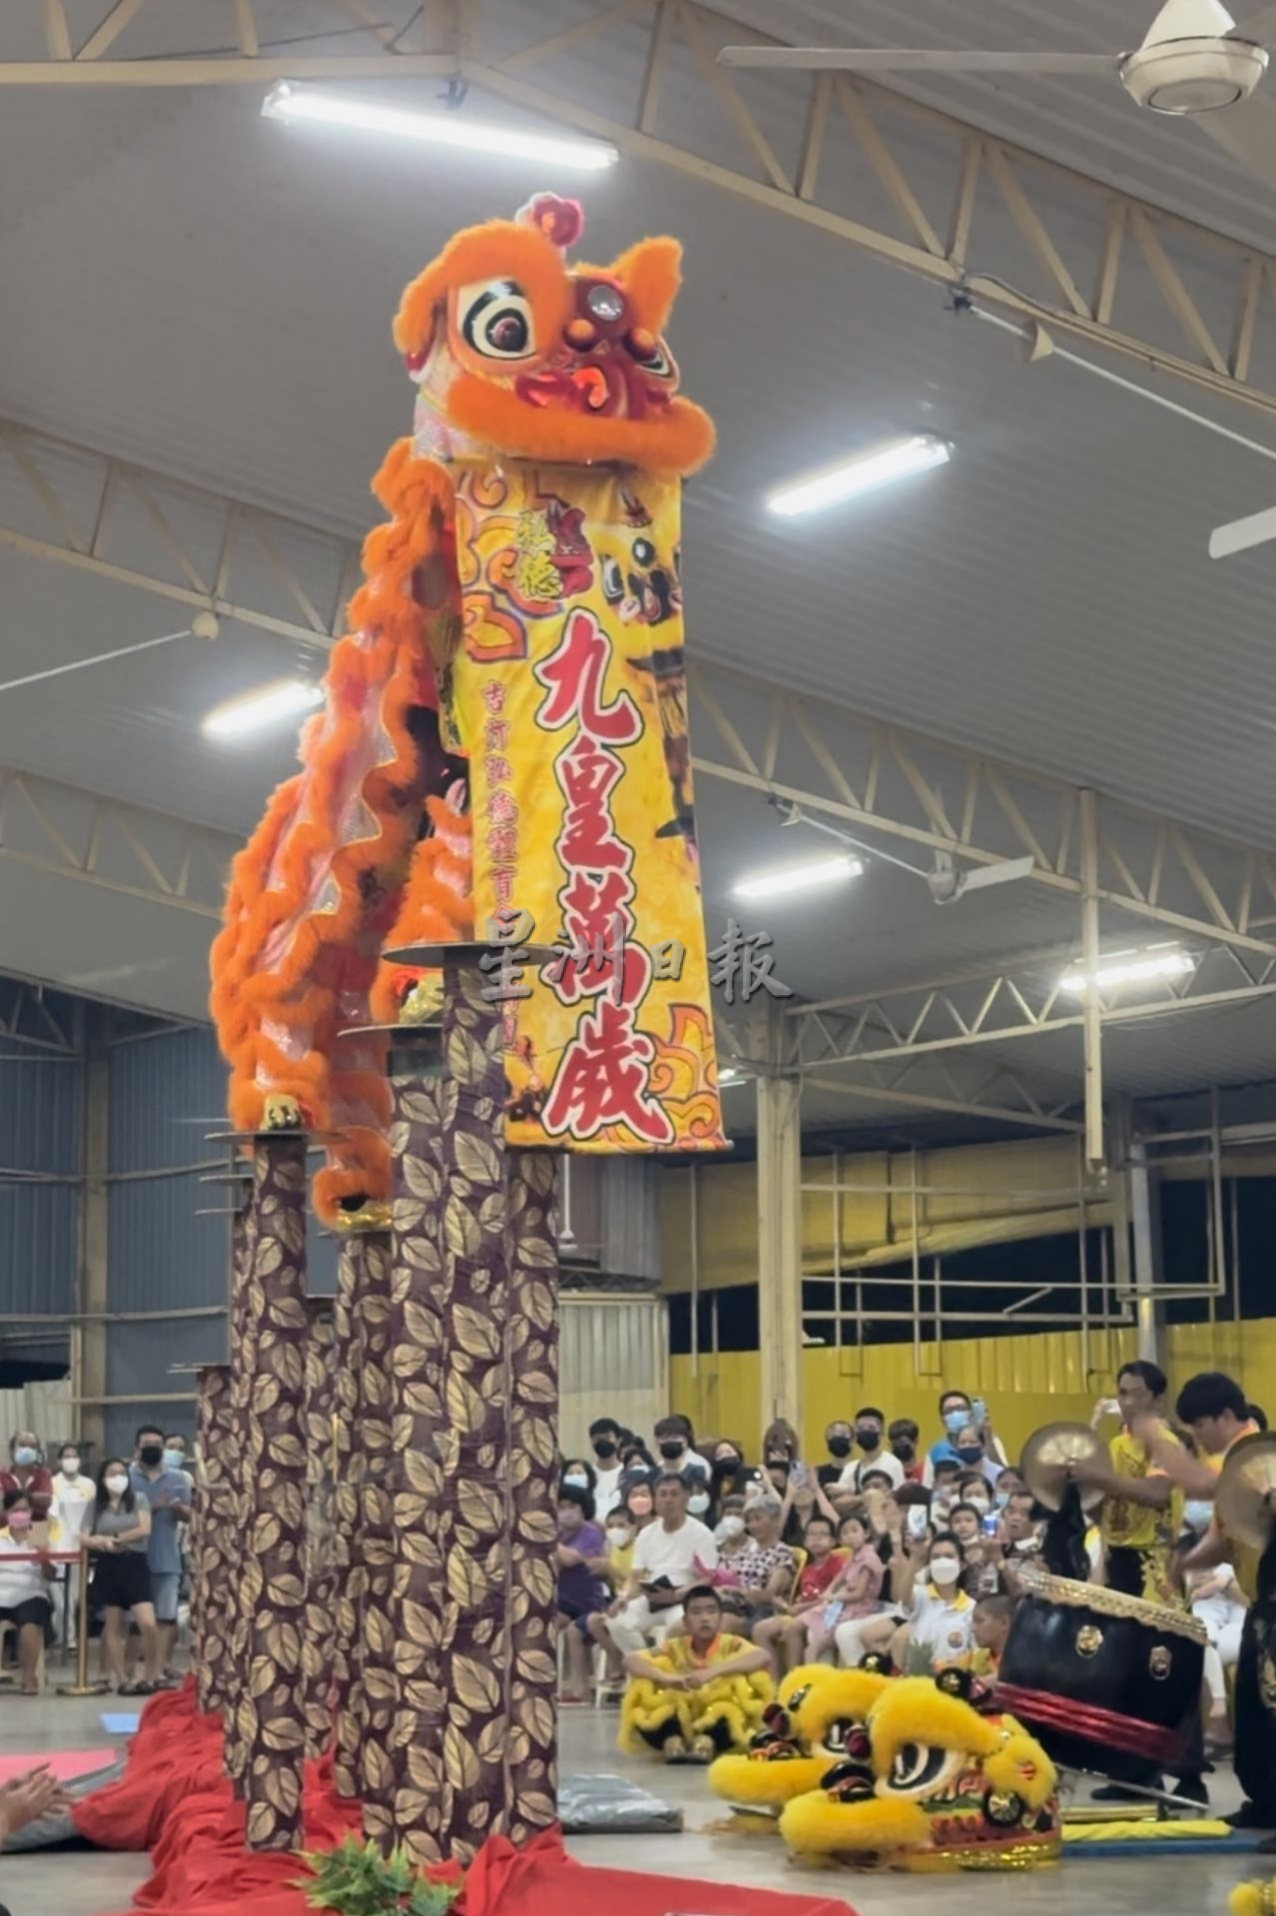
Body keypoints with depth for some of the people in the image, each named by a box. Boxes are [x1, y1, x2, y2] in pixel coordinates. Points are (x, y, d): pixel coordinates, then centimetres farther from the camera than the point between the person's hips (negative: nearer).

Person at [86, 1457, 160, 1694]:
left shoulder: (139, 1499, 4)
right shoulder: (96, 1505, 9)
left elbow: (144, 1530, -7)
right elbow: (86, 1538, 3)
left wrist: (116, 1538, -5)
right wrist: (101, 1542, -17)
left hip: (135, 1564, -2)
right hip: (108, 1567, 2)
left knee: (148, 1624, -13)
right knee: (113, 1625, 5)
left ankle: (152, 1677, -1)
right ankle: (120, 1679, 10)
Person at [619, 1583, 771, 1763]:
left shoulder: (731, 1645, -5)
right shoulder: (675, 1647, 0)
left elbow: (762, 1657, -27)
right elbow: (630, 1660, -13)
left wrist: (714, 1671, -39)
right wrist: (666, 1677, -33)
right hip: (679, 1725, 2)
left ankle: (706, 1741, -36)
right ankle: (672, 1740, -31)